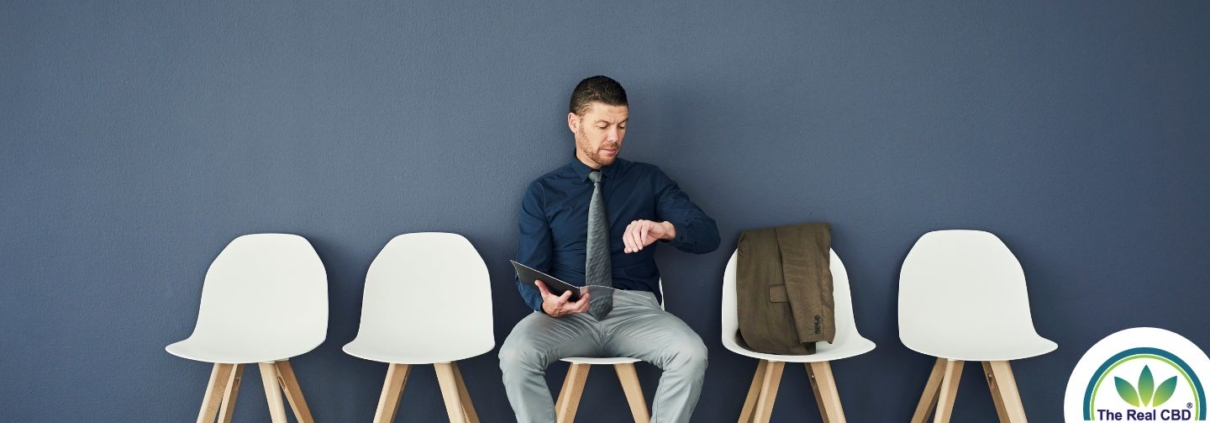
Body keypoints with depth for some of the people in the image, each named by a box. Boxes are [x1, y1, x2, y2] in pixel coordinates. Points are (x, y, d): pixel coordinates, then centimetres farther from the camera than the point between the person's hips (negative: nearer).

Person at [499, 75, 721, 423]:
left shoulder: (649, 180, 10)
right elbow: (530, 274, 3)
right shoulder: (542, 193, 9)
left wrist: (665, 229, -23)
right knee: (515, 355, -31)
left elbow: (708, 235, 0)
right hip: (568, 314, 0)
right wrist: (546, 304, -22)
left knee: (692, 354, -31)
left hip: (634, 309, 0)